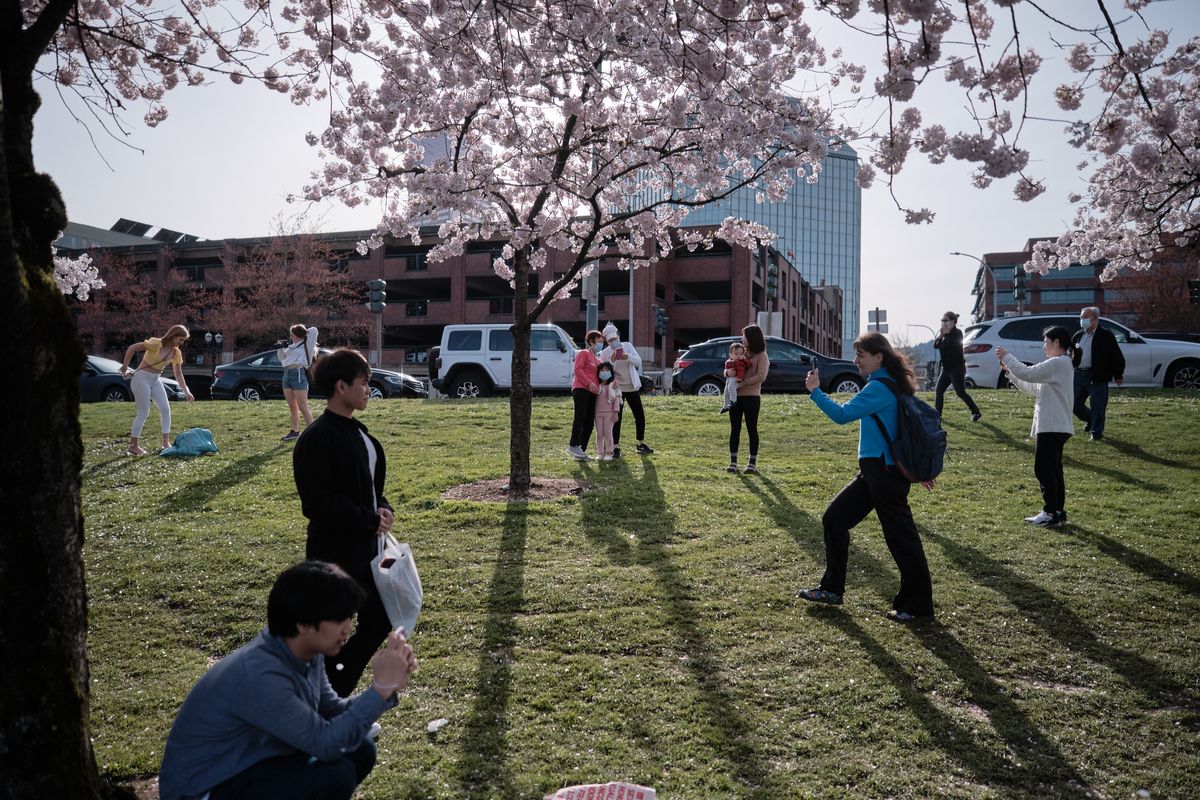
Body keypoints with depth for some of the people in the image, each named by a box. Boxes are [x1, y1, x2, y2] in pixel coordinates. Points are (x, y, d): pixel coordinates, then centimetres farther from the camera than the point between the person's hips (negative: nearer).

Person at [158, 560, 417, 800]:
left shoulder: (307, 652, -6)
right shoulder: (259, 676, -33)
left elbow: (330, 712, 1)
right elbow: (326, 742, -29)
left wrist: (387, 687, -14)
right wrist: (381, 687, -28)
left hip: (252, 761, 9)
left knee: (360, 752, 1)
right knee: (335, 774, -24)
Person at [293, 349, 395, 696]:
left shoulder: (356, 431, 10)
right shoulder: (317, 438, -19)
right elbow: (317, 502, -24)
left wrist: (383, 509, -2)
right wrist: (370, 520, -17)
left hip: (366, 550, 9)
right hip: (334, 554, -9)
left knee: (379, 622, 16)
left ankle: (337, 695, 31)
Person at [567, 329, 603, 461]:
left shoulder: (598, 359, 28)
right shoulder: (583, 353, 5)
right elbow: (577, 369, -8)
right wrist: (589, 383, -19)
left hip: (593, 392, 8)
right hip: (581, 388, -8)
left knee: (589, 423, 2)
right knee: (580, 417, -19)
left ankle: (581, 452, 4)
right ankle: (573, 446, -20)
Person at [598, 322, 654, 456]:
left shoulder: (628, 346, 4)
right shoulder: (605, 353, -3)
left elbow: (638, 361, -7)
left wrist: (628, 357, -26)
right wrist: (611, 361, -31)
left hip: (632, 387, 3)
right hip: (617, 388, -3)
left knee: (640, 416, 7)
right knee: (617, 418, -4)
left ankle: (641, 444, 22)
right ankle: (616, 447, 3)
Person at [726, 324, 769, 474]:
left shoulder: (761, 356, -1)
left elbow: (761, 376, -14)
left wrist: (743, 383, -18)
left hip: (751, 396, -5)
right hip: (736, 395, 5)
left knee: (752, 429, 0)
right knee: (735, 429, 4)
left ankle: (753, 463, 7)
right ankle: (733, 462, 8)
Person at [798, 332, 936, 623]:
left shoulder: (880, 387, -16)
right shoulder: (891, 385, 14)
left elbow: (843, 414, -22)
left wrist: (815, 391, -14)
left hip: (885, 474, -10)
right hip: (873, 472, 10)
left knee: (901, 537, -1)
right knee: (834, 519, 12)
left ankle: (918, 606, 10)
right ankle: (832, 588, 20)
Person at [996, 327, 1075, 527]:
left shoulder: (1058, 363, -14)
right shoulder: (1059, 364, 19)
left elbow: (1027, 374, -21)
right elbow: (1032, 387, 19)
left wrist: (1007, 356, -10)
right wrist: (1009, 370, 11)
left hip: (1052, 427, -10)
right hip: (1055, 426, 10)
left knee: (1044, 469, -6)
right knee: (1053, 470, 14)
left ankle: (1051, 513, -2)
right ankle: (1057, 511, 20)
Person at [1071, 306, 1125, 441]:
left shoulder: (1106, 335, -5)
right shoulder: (1078, 335, 11)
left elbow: (1117, 357, -3)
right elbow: (1071, 353, 20)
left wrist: (1118, 375, -1)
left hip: (1097, 376, -6)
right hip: (1079, 374, 6)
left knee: (1097, 406, -1)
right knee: (1075, 404, 9)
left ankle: (1096, 433, 12)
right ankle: (1091, 420, 35)